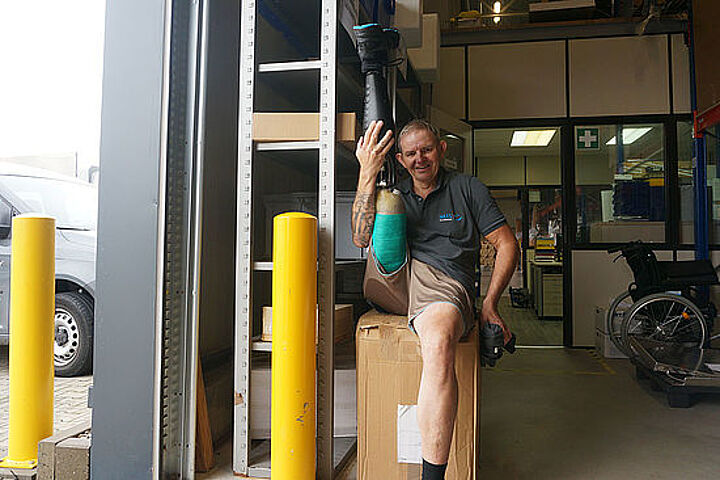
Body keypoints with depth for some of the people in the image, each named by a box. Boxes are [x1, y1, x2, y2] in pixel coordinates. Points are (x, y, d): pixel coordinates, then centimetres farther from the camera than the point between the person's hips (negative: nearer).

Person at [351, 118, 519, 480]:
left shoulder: (467, 188, 15)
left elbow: (507, 245, 13)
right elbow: (361, 239, 0)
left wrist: (489, 305, 1)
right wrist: (367, 174, -10)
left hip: (445, 284, -3)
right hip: (392, 281, 3)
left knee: (439, 342, -37)